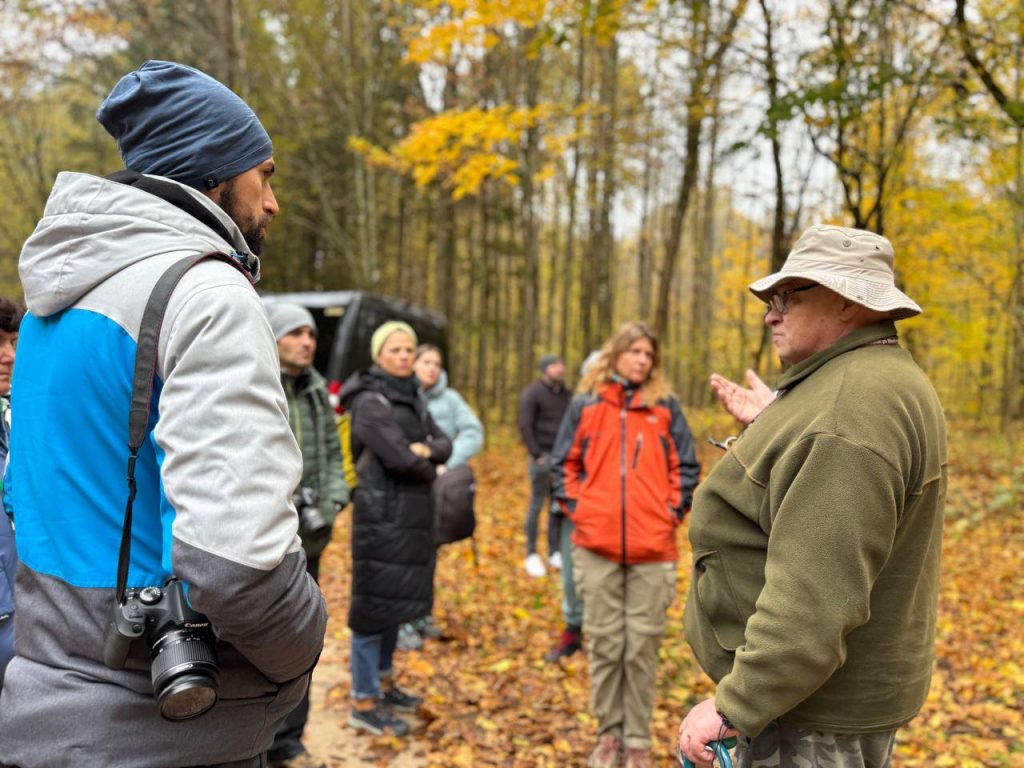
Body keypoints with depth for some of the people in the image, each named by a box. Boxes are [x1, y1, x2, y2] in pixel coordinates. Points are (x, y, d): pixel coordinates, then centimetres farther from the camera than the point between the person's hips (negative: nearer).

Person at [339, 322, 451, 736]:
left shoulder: (412, 397, 13)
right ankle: (364, 703, 8)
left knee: (399, 598, 16)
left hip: (412, 513, 9)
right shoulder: (371, 401, -13)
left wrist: (426, 449, -14)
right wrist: (428, 468, -3)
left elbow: (444, 445, 7)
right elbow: (399, 458, -22)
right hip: (383, 512, -9)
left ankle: (383, 682, 30)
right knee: (376, 601, -2)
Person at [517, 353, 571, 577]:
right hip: (543, 456, -5)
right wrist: (537, 455, -13)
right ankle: (532, 555, 7)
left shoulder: (566, 394, 13)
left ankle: (555, 553, 17)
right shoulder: (531, 394, -5)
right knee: (537, 504, 0)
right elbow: (525, 427, -9)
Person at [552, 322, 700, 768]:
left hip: (652, 548, 0)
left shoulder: (665, 407, 5)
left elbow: (686, 467, 7)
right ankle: (609, 732, 25)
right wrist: (575, 509, 0)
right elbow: (563, 464, 10)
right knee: (604, 643, 9)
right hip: (596, 546, 1)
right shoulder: (585, 404, 5)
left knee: (643, 647, 6)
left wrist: (671, 512, -2)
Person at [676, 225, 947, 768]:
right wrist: (769, 429, 21)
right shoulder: (867, 383, 10)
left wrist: (735, 706, -25)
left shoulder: (853, 408, -24)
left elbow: (818, 594, -29)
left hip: (815, 708, -10)